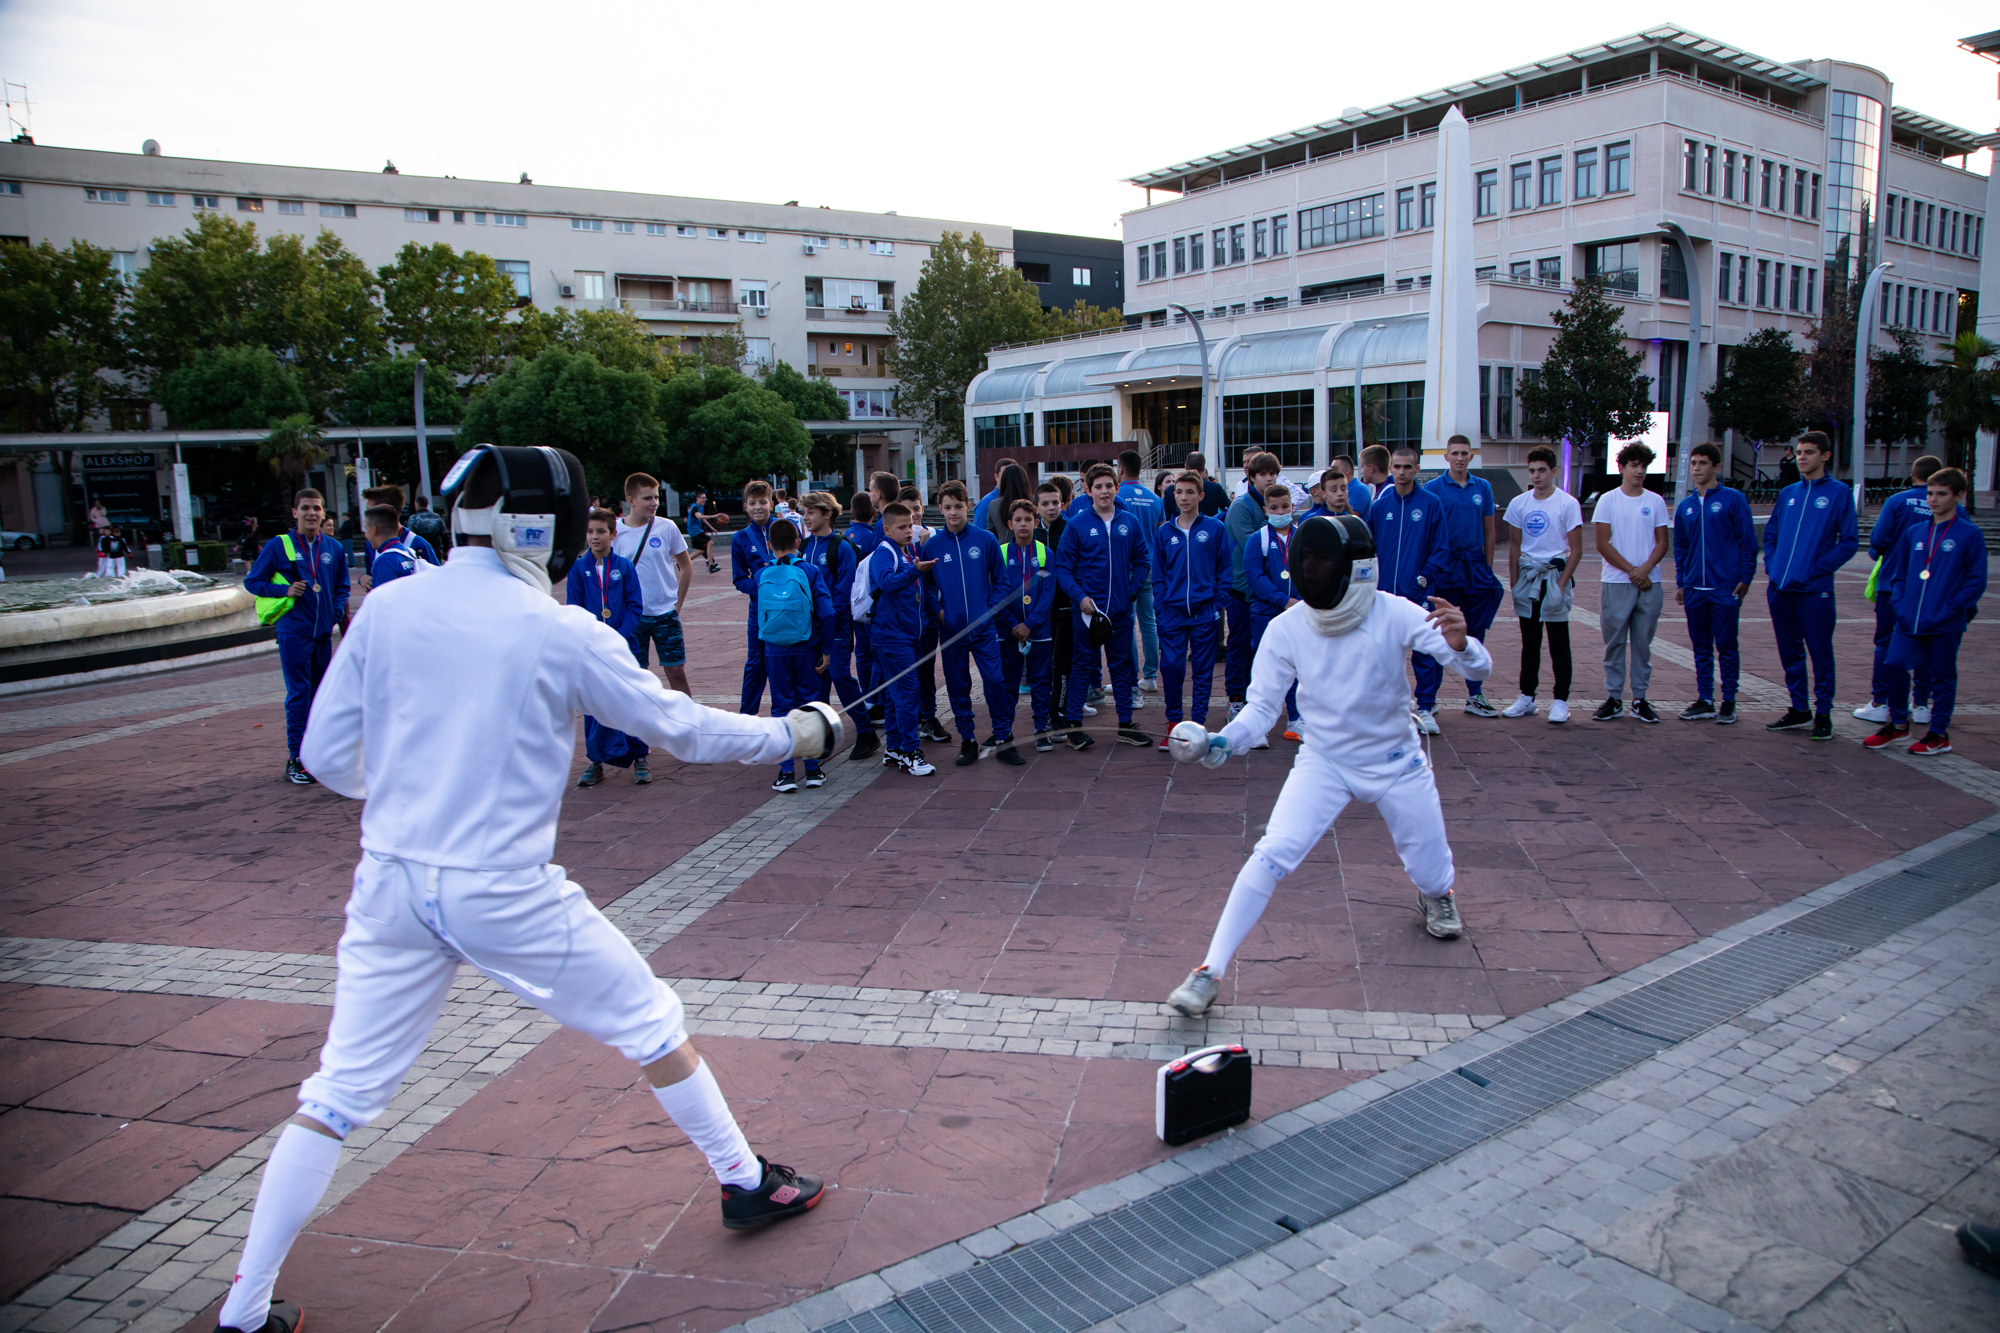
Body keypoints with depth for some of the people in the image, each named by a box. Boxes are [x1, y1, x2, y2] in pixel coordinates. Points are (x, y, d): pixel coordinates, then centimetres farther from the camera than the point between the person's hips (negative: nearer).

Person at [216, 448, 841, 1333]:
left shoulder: (387, 608, -1)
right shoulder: (562, 633, -11)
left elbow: (326, 753, 4)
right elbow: (685, 731, -5)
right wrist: (797, 733, 8)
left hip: (392, 887, 4)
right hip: (505, 892, -4)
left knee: (337, 1098, 15)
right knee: (652, 1026, 16)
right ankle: (747, 1185, 30)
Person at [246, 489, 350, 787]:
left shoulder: (333, 548, 9)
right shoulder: (278, 546, -1)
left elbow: (342, 587, 21)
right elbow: (252, 581, 3)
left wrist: (338, 612, 4)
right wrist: (285, 590, -12)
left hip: (323, 632, 4)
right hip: (293, 631, -4)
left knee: (320, 694, 10)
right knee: (298, 694, -7)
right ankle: (296, 759, -3)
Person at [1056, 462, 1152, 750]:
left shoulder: (1130, 523, 4)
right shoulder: (1077, 525, -3)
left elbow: (1142, 562, 10)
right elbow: (1062, 566, -4)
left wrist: (1131, 590, -3)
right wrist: (1079, 596, -14)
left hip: (1121, 609, 3)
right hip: (1087, 608, -3)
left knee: (1122, 665, 10)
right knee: (1083, 665, 3)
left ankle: (1126, 726, 19)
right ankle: (1074, 725, 11)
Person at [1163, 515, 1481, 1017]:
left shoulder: (1394, 614, -22)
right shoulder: (1286, 629, -17)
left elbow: (1478, 666, -23)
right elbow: (1261, 707, -12)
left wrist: (1459, 642, -46)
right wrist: (1218, 744, -31)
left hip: (1396, 764, 1)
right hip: (1323, 763, 0)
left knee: (1431, 875, 13)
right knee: (1272, 855, -20)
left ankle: (1435, 894, 53)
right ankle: (1211, 972, -13)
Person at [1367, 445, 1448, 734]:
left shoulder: (1431, 503, -2)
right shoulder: (1379, 505, 6)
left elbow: (1439, 548, -1)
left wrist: (1425, 577, -11)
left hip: (1419, 592, -3)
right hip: (1386, 591, 3)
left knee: (1424, 651, -1)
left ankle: (1425, 707, 8)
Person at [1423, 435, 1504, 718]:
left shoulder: (1483, 488, 9)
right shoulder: (1433, 488, -1)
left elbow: (1489, 532, 13)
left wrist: (1487, 568, 8)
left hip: (1475, 566, 3)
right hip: (1445, 567, -3)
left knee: (1475, 632, 7)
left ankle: (1475, 695, 14)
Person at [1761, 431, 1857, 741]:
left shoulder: (1839, 493, -1)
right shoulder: (1787, 493, 13)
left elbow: (1849, 542, -5)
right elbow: (1770, 535, 19)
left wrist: (1818, 568, -13)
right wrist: (1771, 565, 4)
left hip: (1814, 590, -5)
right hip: (1780, 588, 5)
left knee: (1820, 652, 0)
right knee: (1790, 652, 12)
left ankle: (1823, 714, 9)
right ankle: (1798, 709, 23)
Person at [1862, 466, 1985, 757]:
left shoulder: (1969, 534, -3)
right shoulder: (1914, 532, 10)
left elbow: (1976, 581, -5)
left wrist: (1952, 608, -13)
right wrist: (1900, 605, 4)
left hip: (1945, 624, -4)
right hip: (1909, 621, 4)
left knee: (1942, 676, 5)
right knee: (1895, 665, -4)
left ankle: (1939, 734, 16)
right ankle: (1898, 724, 14)